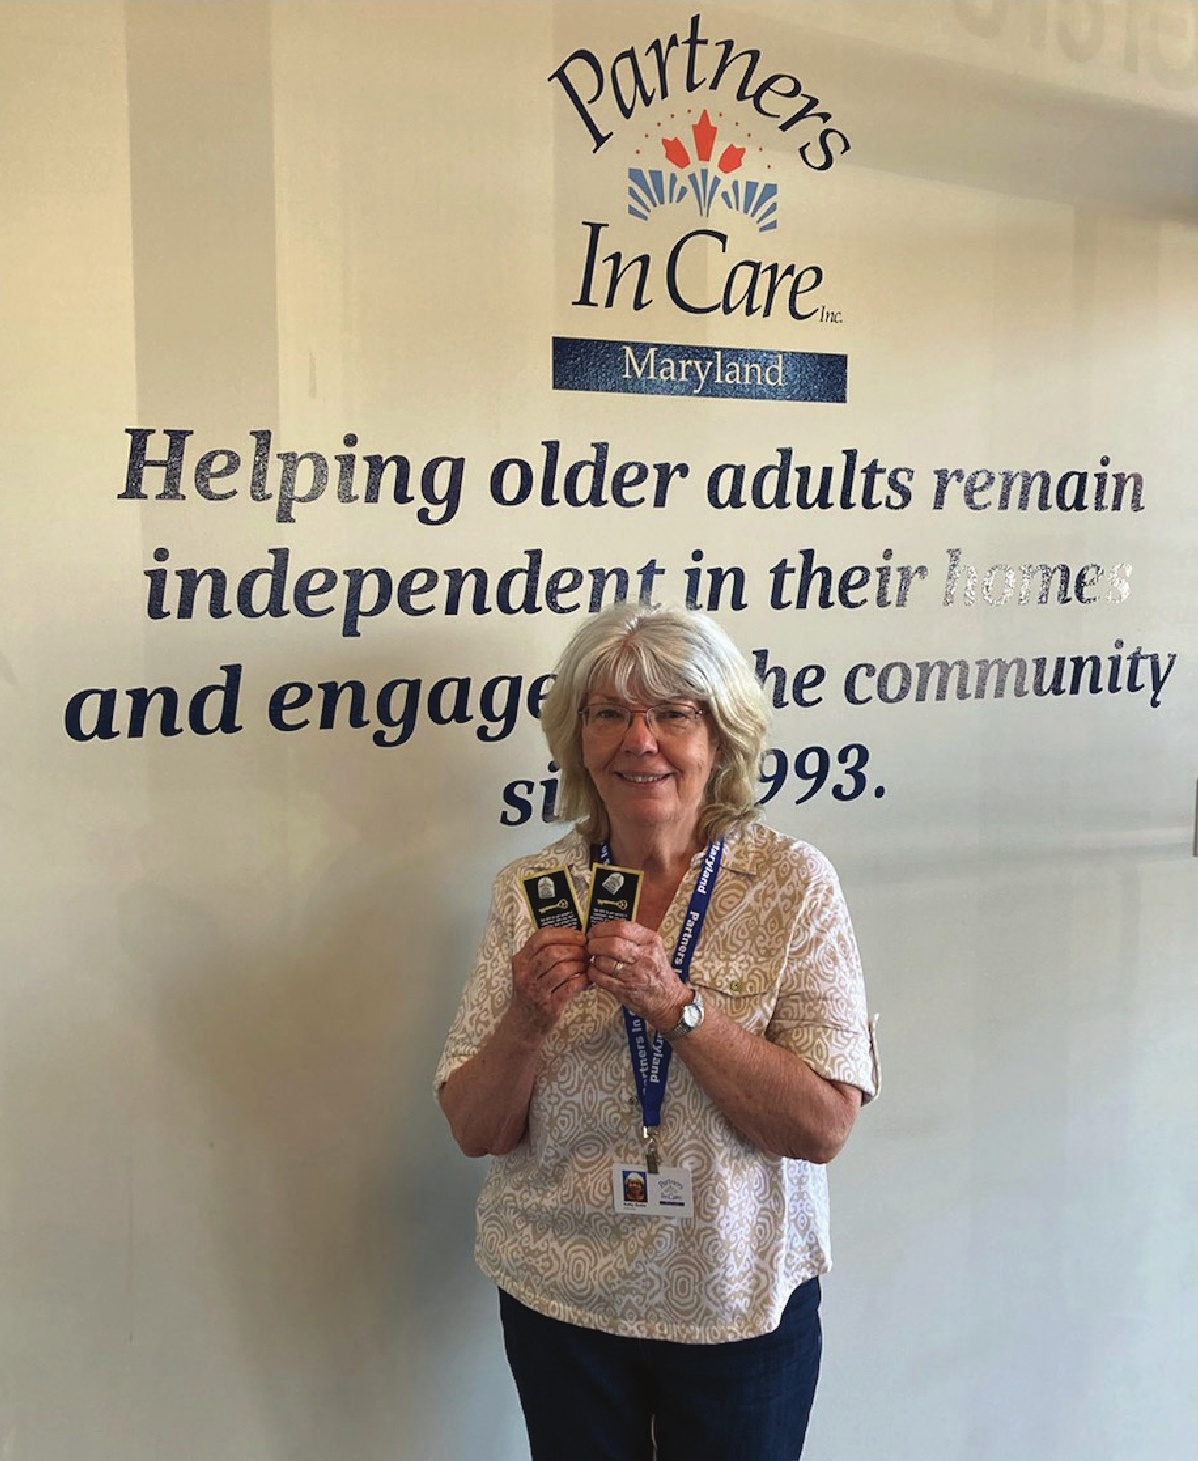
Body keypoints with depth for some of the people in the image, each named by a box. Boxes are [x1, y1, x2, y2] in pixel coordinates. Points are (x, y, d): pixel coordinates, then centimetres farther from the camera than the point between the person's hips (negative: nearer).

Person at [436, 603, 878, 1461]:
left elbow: (822, 1126, -16)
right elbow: (476, 1131, -5)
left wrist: (675, 1002, -26)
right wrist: (527, 1021, -23)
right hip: (559, 1298, 2)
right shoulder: (531, 892, -6)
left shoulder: (793, 882, -11)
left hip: (740, 1301, -1)